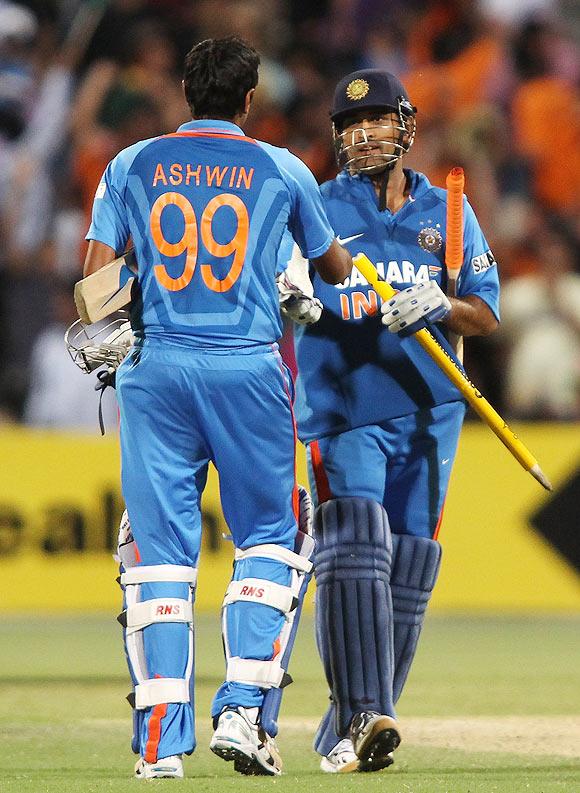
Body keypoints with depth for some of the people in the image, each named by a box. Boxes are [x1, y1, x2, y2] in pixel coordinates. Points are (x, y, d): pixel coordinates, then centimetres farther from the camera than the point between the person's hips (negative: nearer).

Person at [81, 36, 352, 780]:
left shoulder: (132, 166, 7)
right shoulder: (282, 169, 5)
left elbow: (96, 274, 0)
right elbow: (333, 267, 19)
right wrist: (351, 260, 41)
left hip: (156, 369, 1)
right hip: (249, 368, -1)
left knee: (159, 550, 3)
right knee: (269, 541, 10)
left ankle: (161, 738, -4)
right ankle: (243, 711, -4)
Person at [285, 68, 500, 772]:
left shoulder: (446, 211, 12)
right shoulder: (316, 211, 6)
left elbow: (487, 314, 9)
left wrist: (440, 305, -13)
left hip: (427, 414, 3)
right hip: (341, 415, -3)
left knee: (405, 575, 1)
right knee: (352, 557, -21)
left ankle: (344, 735, 9)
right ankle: (362, 717, -29)